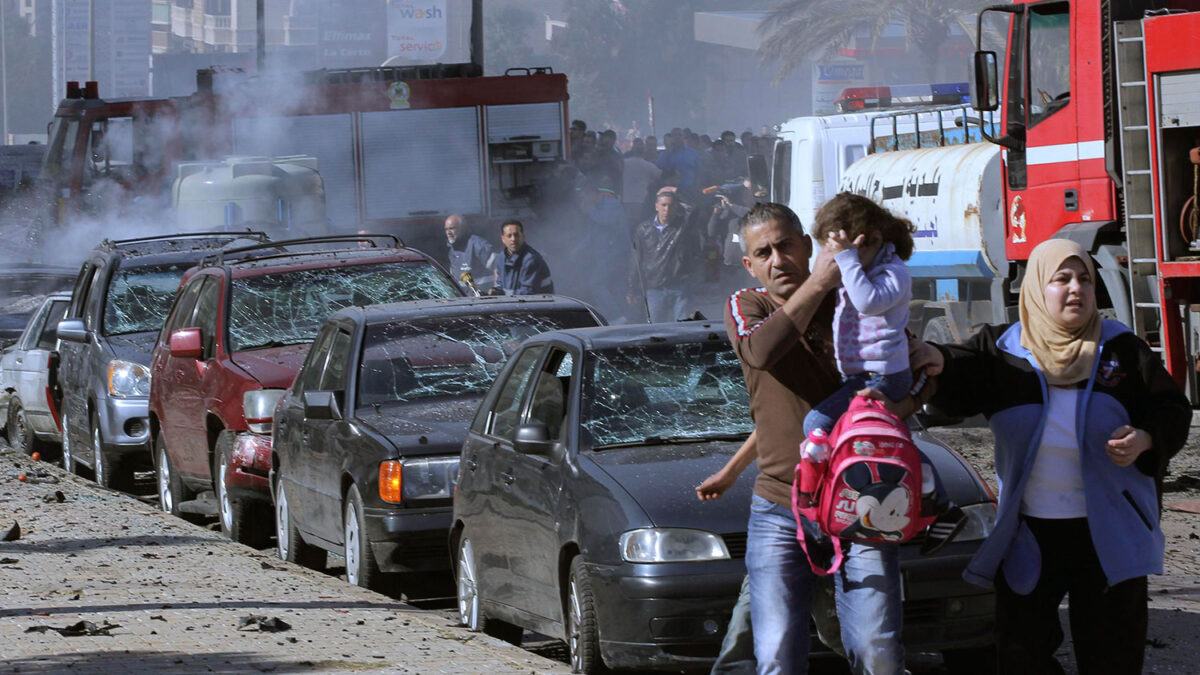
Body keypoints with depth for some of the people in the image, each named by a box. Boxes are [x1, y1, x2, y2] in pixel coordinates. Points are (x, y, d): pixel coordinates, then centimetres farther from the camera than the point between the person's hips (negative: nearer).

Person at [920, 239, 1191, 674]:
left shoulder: (1120, 349, 3)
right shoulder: (1001, 349, 1)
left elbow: (1172, 410, 6)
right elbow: (957, 386, -16)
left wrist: (1144, 440, -16)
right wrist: (936, 363, -40)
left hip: (1108, 533, 0)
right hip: (1027, 533, 0)